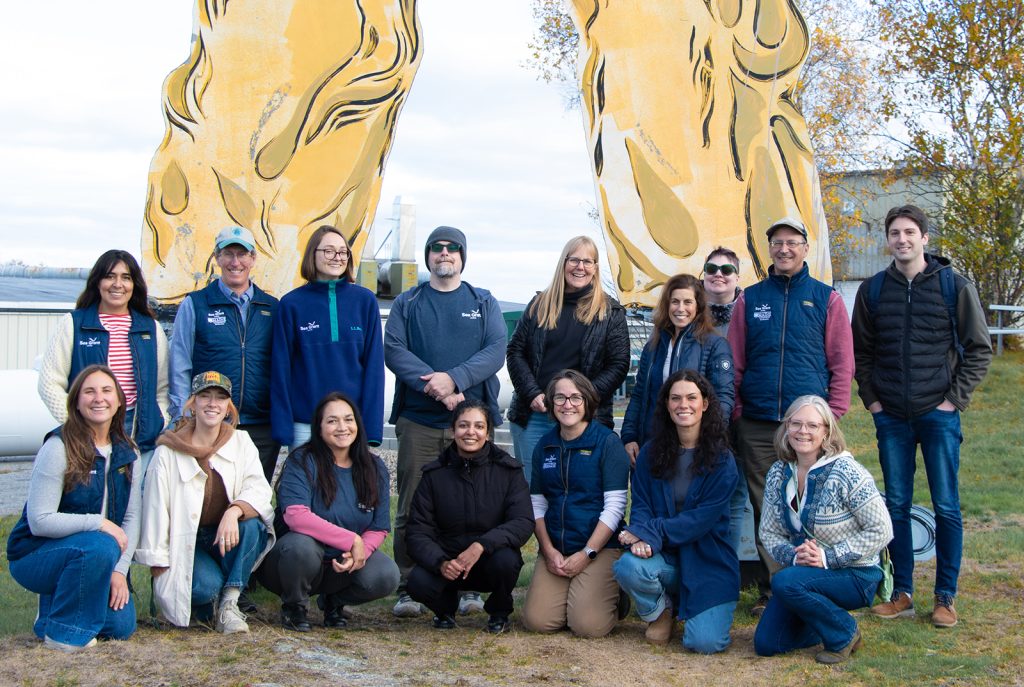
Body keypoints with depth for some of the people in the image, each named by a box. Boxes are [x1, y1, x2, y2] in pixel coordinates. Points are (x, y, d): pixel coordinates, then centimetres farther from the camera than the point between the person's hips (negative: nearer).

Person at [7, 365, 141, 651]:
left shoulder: (127, 453, 3)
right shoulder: (59, 448, -16)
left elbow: (132, 517, 2)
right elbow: (39, 521, -21)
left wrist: (120, 570, -11)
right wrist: (100, 523, -26)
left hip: (89, 556, 6)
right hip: (36, 555, -6)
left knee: (122, 625, -11)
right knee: (100, 547, -35)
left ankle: (56, 603, 19)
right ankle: (62, 632, -14)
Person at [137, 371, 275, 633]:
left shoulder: (241, 442, 0)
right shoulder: (168, 452, -7)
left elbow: (260, 489, -12)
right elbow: (155, 510, -6)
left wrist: (235, 511, -34)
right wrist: (158, 567, -9)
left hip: (228, 535, 3)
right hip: (185, 543, -3)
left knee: (252, 526, -30)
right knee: (206, 585, -32)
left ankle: (229, 604, -17)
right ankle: (207, 607, 6)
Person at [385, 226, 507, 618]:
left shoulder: (484, 303, 13)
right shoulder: (407, 303, 13)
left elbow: (496, 350, -1)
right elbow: (393, 349, -1)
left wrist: (455, 378, -16)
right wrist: (434, 385, -16)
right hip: (417, 420, 0)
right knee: (412, 507, -1)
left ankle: (468, 586, 7)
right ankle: (408, 588, 5)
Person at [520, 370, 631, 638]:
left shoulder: (607, 442, -4)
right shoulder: (545, 446, 11)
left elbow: (614, 506, -9)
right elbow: (537, 504, 10)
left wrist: (586, 554, -13)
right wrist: (548, 550, -4)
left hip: (600, 547, -4)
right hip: (554, 549, 4)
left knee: (589, 624, -20)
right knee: (536, 620, -14)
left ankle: (615, 597, 13)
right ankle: (570, 592, 16)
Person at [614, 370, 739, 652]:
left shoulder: (722, 460, -6)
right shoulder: (651, 453, 3)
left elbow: (703, 518, -14)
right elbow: (641, 505, -1)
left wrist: (650, 532, -23)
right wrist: (642, 539, -24)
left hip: (708, 561, -2)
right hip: (665, 557, 2)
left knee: (704, 642, -21)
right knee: (627, 567, -33)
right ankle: (660, 612, 2)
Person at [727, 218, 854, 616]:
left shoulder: (826, 299, 7)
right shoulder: (750, 299, 11)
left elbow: (842, 363, 5)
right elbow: (734, 363, 11)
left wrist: (833, 414, -4)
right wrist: (736, 414, 2)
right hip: (756, 426, 2)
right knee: (764, 508, 4)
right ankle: (771, 592, 12)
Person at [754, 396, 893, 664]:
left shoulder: (845, 472, -17)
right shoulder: (779, 474, 0)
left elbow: (881, 531, -17)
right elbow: (769, 532, 5)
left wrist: (828, 557, -21)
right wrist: (793, 555, -16)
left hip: (855, 575, -6)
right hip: (803, 571, 6)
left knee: (785, 582, -32)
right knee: (765, 644, -5)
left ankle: (844, 634, -7)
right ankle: (829, 616, 21)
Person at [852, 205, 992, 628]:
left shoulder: (954, 286, -2)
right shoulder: (873, 290, 6)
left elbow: (979, 349, 0)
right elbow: (861, 351, 12)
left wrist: (955, 399, -6)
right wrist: (871, 399, 3)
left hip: (939, 415, -2)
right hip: (892, 418, 3)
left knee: (946, 506, 2)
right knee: (896, 505, 7)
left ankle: (945, 597, 12)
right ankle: (902, 594, 16)